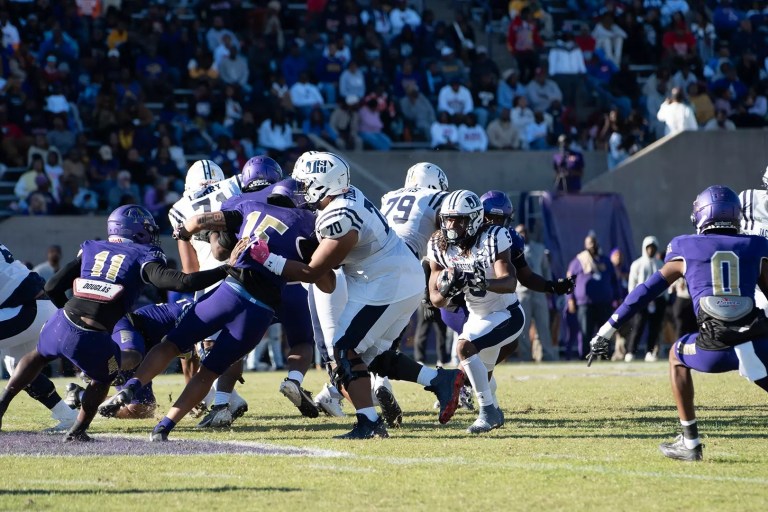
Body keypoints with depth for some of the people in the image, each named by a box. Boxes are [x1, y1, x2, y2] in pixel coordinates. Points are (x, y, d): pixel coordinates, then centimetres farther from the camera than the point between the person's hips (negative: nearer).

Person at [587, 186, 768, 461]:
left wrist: (607, 331, 22)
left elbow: (646, 292, 18)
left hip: (715, 346, -1)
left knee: (677, 356, 31)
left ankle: (690, 442, 27)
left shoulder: (687, 250, 16)